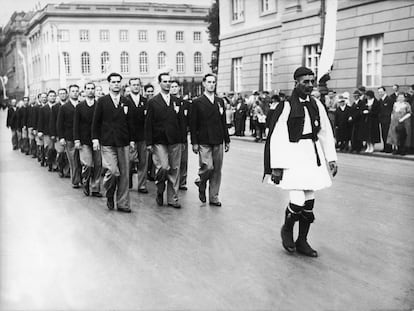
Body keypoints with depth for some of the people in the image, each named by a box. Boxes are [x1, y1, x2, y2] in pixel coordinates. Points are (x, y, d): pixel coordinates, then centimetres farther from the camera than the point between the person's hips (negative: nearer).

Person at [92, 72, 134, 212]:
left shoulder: (126, 102, 10)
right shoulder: (102, 101, 2)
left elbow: (130, 122, 12)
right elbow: (96, 122, 3)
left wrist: (131, 140, 7)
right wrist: (95, 139, -4)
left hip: (123, 143, 3)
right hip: (107, 143, -3)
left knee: (124, 174, 3)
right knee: (113, 171, -14)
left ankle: (122, 203, 13)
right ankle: (109, 194, 15)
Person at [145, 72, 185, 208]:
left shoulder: (177, 101, 12)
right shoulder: (153, 102, 1)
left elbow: (181, 121, 13)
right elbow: (148, 124, -1)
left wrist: (181, 139, 6)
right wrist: (149, 143, -7)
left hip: (175, 141, 4)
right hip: (159, 141, -3)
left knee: (174, 170, 5)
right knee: (163, 168, -14)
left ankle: (172, 199, 14)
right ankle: (160, 191, 13)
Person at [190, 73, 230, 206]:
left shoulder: (220, 101, 13)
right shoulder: (197, 102, 0)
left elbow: (223, 122, 15)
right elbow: (193, 124, -2)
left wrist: (227, 140, 11)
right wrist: (194, 143, -8)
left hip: (218, 141, 4)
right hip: (204, 142, -4)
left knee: (217, 170, 5)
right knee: (208, 167, -15)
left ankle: (214, 197, 15)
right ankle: (201, 182, 17)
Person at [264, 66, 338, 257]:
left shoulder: (317, 105, 6)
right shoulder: (286, 106, -10)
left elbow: (326, 133, 12)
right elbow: (276, 137, -11)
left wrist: (331, 159, 8)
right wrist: (276, 166, -14)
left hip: (313, 156, 6)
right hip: (293, 156, -6)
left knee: (309, 202, 9)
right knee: (297, 202, -11)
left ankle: (302, 241, 24)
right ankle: (287, 229, 20)